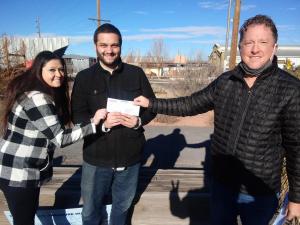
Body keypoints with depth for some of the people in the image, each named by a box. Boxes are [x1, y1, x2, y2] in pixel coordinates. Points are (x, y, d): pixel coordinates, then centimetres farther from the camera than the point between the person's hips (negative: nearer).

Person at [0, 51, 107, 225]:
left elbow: (53, 131, 9)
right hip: (18, 173, -10)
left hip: (29, 170, 10)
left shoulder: (48, 95, 8)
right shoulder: (37, 98, -24)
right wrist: (93, 123, -24)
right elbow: (60, 138, -26)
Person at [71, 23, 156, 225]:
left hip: (130, 156, 1)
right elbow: (77, 115, -7)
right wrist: (101, 123, -25)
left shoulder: (136, 74, -2)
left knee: (122, 204, 24)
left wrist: (139, 121, -17)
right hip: (97, 158, -1)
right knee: (91, 209, 18)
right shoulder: (84, 77, -3)